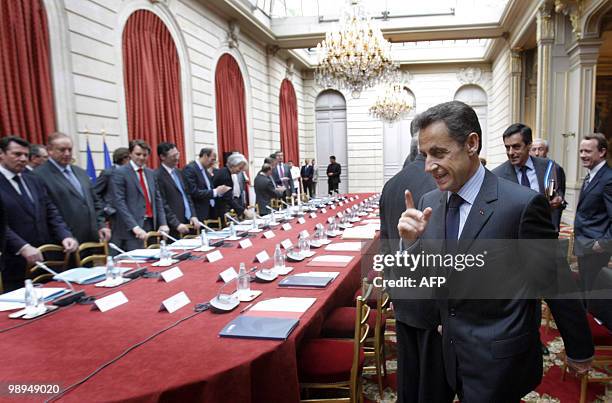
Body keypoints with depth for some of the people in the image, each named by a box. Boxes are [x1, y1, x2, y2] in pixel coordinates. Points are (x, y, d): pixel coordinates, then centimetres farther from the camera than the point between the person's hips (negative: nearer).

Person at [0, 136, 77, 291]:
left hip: (45, 259, 6)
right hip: (15, 264, -6)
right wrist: (22, 247, -27)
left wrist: (64, 235, -7)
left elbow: (51, 213, 10)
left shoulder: (34, 181, 14)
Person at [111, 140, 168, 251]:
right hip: (131, 229, -6)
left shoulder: (150, 173, 15)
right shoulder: (120, 173, -5)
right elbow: (119, 202, -12)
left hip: (151, 225, 6)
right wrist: (135, 227, -21)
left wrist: (162, 223, 3)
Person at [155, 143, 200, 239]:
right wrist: (177, 224, -19)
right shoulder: (157, 176, -11)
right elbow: (162, 205, -15)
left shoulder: (178, 172, 14)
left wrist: (193, 216, 5)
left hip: (188, 223, 7)